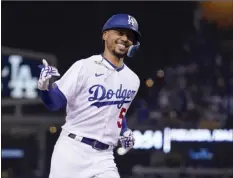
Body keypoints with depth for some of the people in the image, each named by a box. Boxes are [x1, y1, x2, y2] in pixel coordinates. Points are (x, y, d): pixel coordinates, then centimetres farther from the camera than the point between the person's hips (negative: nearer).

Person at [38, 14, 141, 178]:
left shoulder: (132, 80, 11)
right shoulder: (84, 67, -6)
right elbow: (55, 103, -9)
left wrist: (125, 131, 11)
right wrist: (45, 86, -29)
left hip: (103, 157, 5)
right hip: (72, 151, -4)